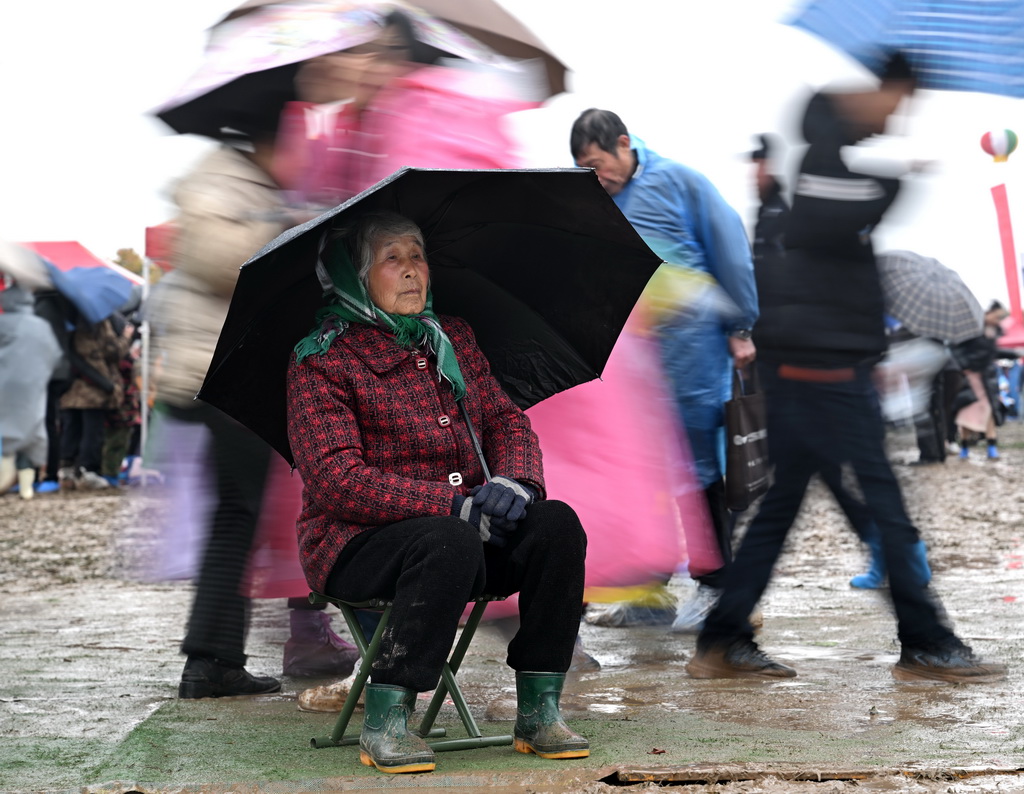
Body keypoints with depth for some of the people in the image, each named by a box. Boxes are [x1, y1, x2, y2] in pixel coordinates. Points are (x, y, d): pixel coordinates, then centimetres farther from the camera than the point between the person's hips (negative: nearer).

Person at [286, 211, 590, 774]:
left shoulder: (453, 337, 14)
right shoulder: (322, 360, -5)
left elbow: (507, 421, 12)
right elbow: (336, 480, -16)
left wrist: (515, 479, -14)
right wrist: (455, 504, -25)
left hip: (463, 526, 6)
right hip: (357, 544, -5)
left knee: (556, 522, -21)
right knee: (451, 542, -37)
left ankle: (538, 710, -15)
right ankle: (384, 722, -24)